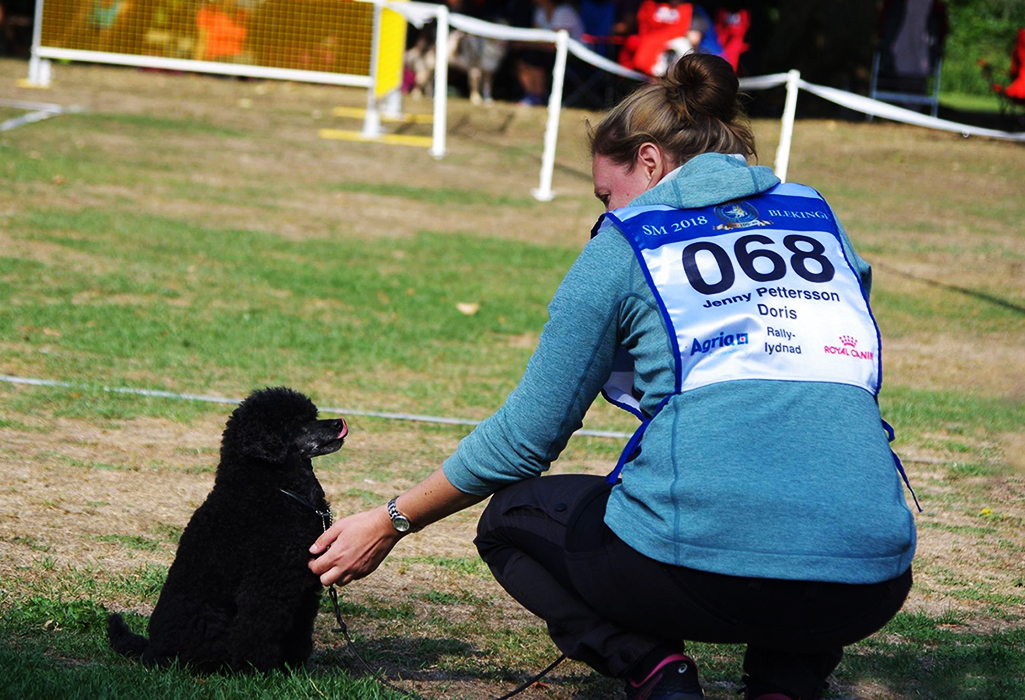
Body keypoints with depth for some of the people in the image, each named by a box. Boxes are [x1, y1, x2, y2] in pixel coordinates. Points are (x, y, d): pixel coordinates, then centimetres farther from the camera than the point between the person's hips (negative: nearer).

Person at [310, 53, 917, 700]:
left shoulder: (627, 243, 8)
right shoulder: (821, 218, 20)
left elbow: (530, 432, 11)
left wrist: (391, 524, 22)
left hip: (705, 564, -3)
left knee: (512, 519, 26)